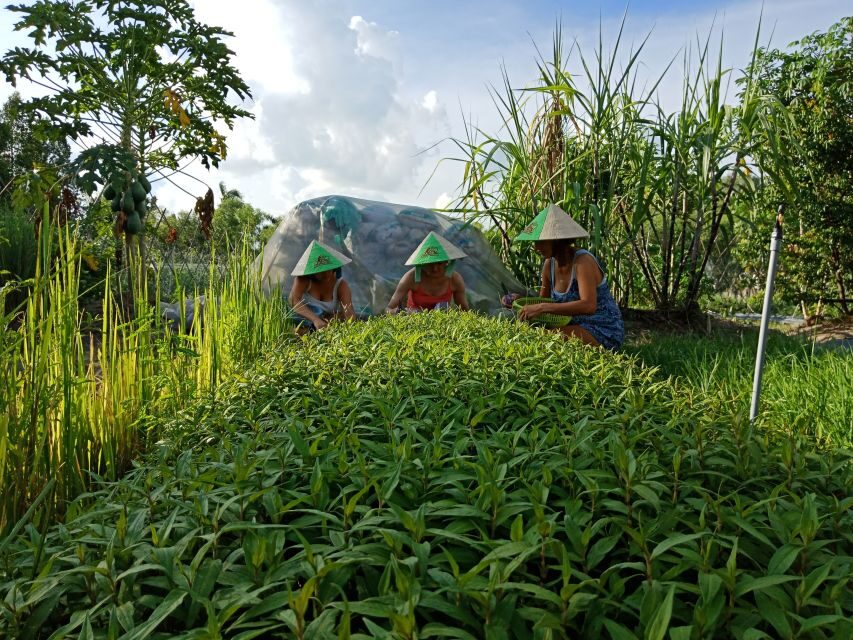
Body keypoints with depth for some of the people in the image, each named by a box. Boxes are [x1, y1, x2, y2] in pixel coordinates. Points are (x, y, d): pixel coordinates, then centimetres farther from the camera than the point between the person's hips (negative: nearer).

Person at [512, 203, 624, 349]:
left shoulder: (583, 261, -21)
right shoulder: (549, 264, 1)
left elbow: (588, 306, -35)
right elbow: (543, 300, 14)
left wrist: (542, 308, -37)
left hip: (604, 333, -7)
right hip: (578, 326, 7)